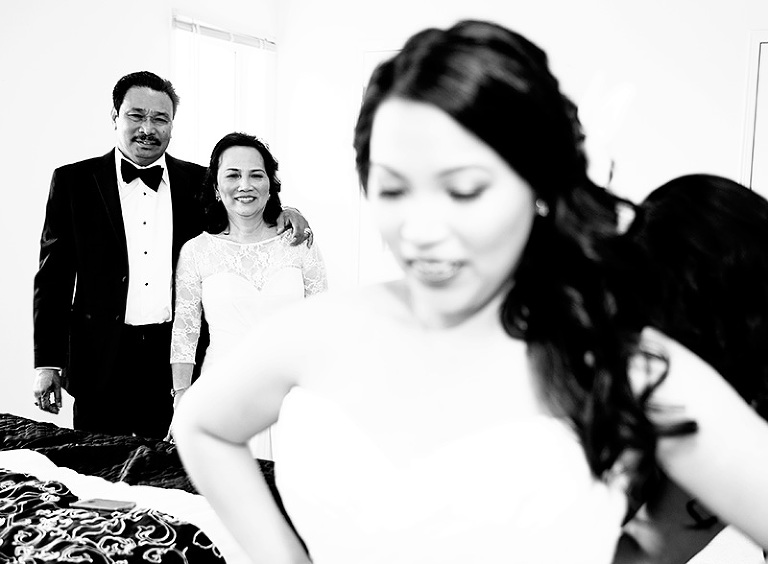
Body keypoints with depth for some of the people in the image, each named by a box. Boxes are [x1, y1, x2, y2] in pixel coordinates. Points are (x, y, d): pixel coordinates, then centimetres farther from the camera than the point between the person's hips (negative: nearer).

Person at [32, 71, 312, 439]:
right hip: (102, 363, -1)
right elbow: (53, 277, 3)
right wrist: (47, 363, -1)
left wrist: (285, 213, -7)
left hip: (178, 360, 1)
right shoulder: (73, 182, 3)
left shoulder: (198, 182, 6)